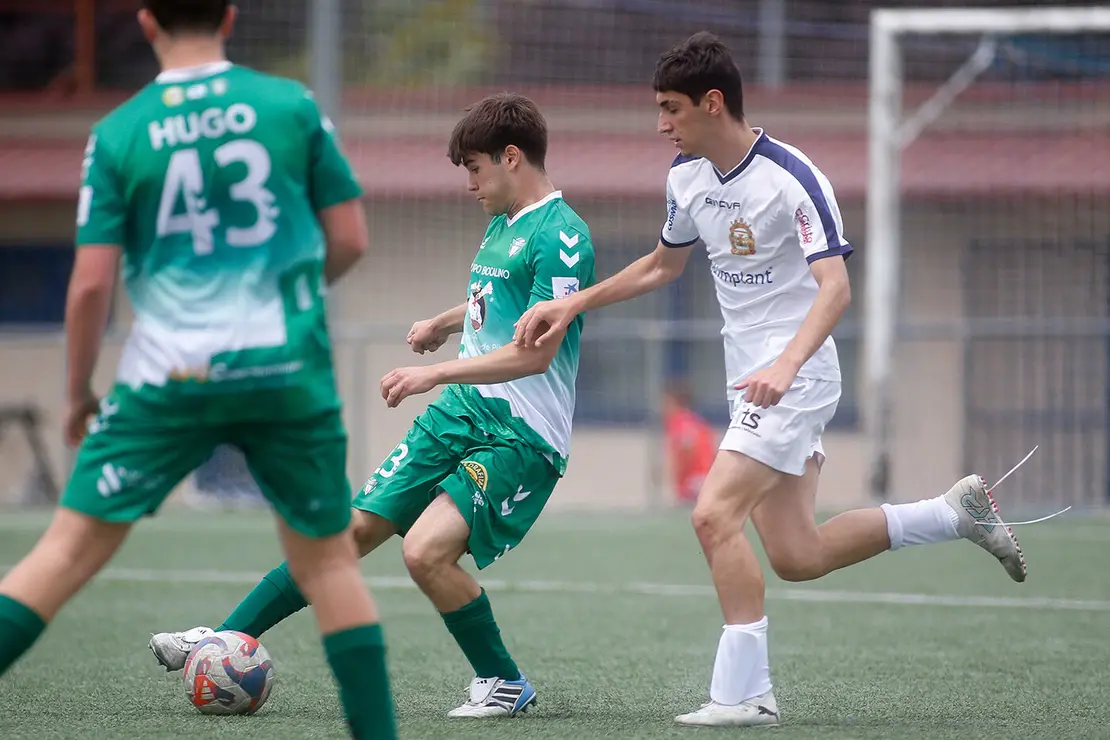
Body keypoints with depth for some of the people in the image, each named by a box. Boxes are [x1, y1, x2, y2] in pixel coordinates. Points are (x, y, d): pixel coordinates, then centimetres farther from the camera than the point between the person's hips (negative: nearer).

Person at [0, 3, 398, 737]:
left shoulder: (118, 134, -1)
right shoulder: (292, 105, 1)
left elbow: (92, 283, -3)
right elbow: (349, 240, 4)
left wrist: (78, 394, 10)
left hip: (170, 376, -1)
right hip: (289, 369, 1)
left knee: (69, 550, 4)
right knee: (328, 560, 13)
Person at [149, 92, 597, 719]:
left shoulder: (562, 236, -15)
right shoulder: (504, 225, 15)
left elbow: (536, 350, -22)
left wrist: (434, 373, -24)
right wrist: (445, 324, 24)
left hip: (522, 437, -8)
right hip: (459, 415, 8)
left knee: (427, 550, -25)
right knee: (353, 530, 4)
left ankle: (505, 685, -5)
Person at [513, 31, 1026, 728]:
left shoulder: (791, 178, -19)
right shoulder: (687, 175, 6)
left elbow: (835, 286, -26)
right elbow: (662, 265, 23)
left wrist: (785, 365, -41)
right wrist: (573, 304, 15)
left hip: (795, 376, -9)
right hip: (753, 376, 9)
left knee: (715, 514, -20)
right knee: (795, 556, 7)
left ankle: (743, 692, -14)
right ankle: (958, 511, 24)